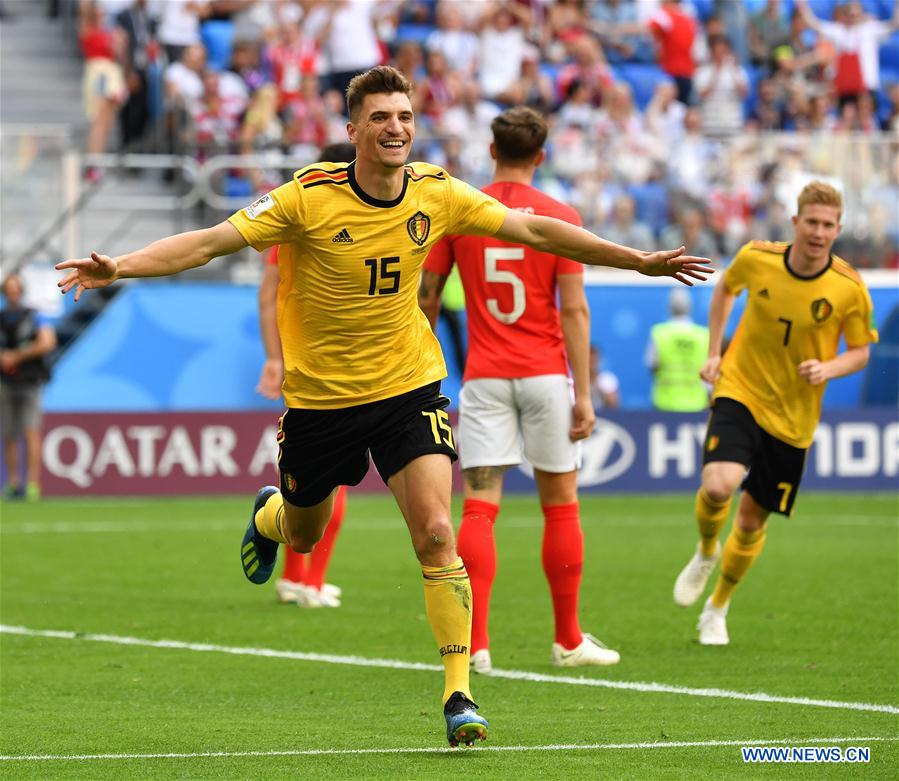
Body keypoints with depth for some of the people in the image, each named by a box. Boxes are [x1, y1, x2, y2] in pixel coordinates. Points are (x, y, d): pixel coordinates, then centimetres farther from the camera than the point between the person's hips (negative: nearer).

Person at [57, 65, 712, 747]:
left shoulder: (438, 194, -9)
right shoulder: (309, 197, -19)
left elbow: (536, 230, 1)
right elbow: (210, 241, -22)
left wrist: (640, 260, 2)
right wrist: (119, 268, -35)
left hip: (409, 386, 1)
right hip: (319, 395, -1)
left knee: (436, 535, -15)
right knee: (303, 537, 19)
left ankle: (459, 692, -8)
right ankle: (269, 514, 58)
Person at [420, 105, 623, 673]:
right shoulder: (560, 218, -3)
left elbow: (427, 297, 5)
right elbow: (574, 310, -8)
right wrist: (584, 393, -6)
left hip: (483, 377, 1)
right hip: (545, 374, -1)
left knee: (479, 508, -1)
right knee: (561, 506, 11)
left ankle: (476, 643, -12)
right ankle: (568, 640, 18)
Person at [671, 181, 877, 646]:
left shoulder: (849, 288, -13)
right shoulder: (756, 259, -10)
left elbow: (861, 351, 1)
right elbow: (725, 289, 13)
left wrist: (829, 368, -20)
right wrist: (714, 352, 6)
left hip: (793, 416, 1)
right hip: (739, 392, -1)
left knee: (753, 519, 8)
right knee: (718, 485, -26)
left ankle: (717, 608, 34)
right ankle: (706, 553, 9)